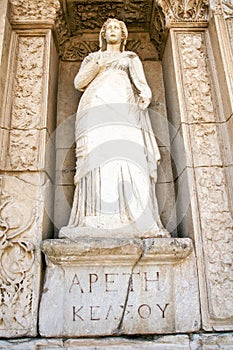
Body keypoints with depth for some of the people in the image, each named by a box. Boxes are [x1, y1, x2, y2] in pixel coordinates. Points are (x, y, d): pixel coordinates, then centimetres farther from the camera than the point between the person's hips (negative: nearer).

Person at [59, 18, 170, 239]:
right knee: (97, 158, -19)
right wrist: (96, 65, 1)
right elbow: (79, 83, 17)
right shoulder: (92, 57, 30)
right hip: (97, 108, 1)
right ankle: (95, 223, -26)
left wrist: (145, 96, -8)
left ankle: (139, 223, -27)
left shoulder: (131, 58, 29)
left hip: (124, 109, 0)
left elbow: (141, 83, 15)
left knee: (128, 156, -20)